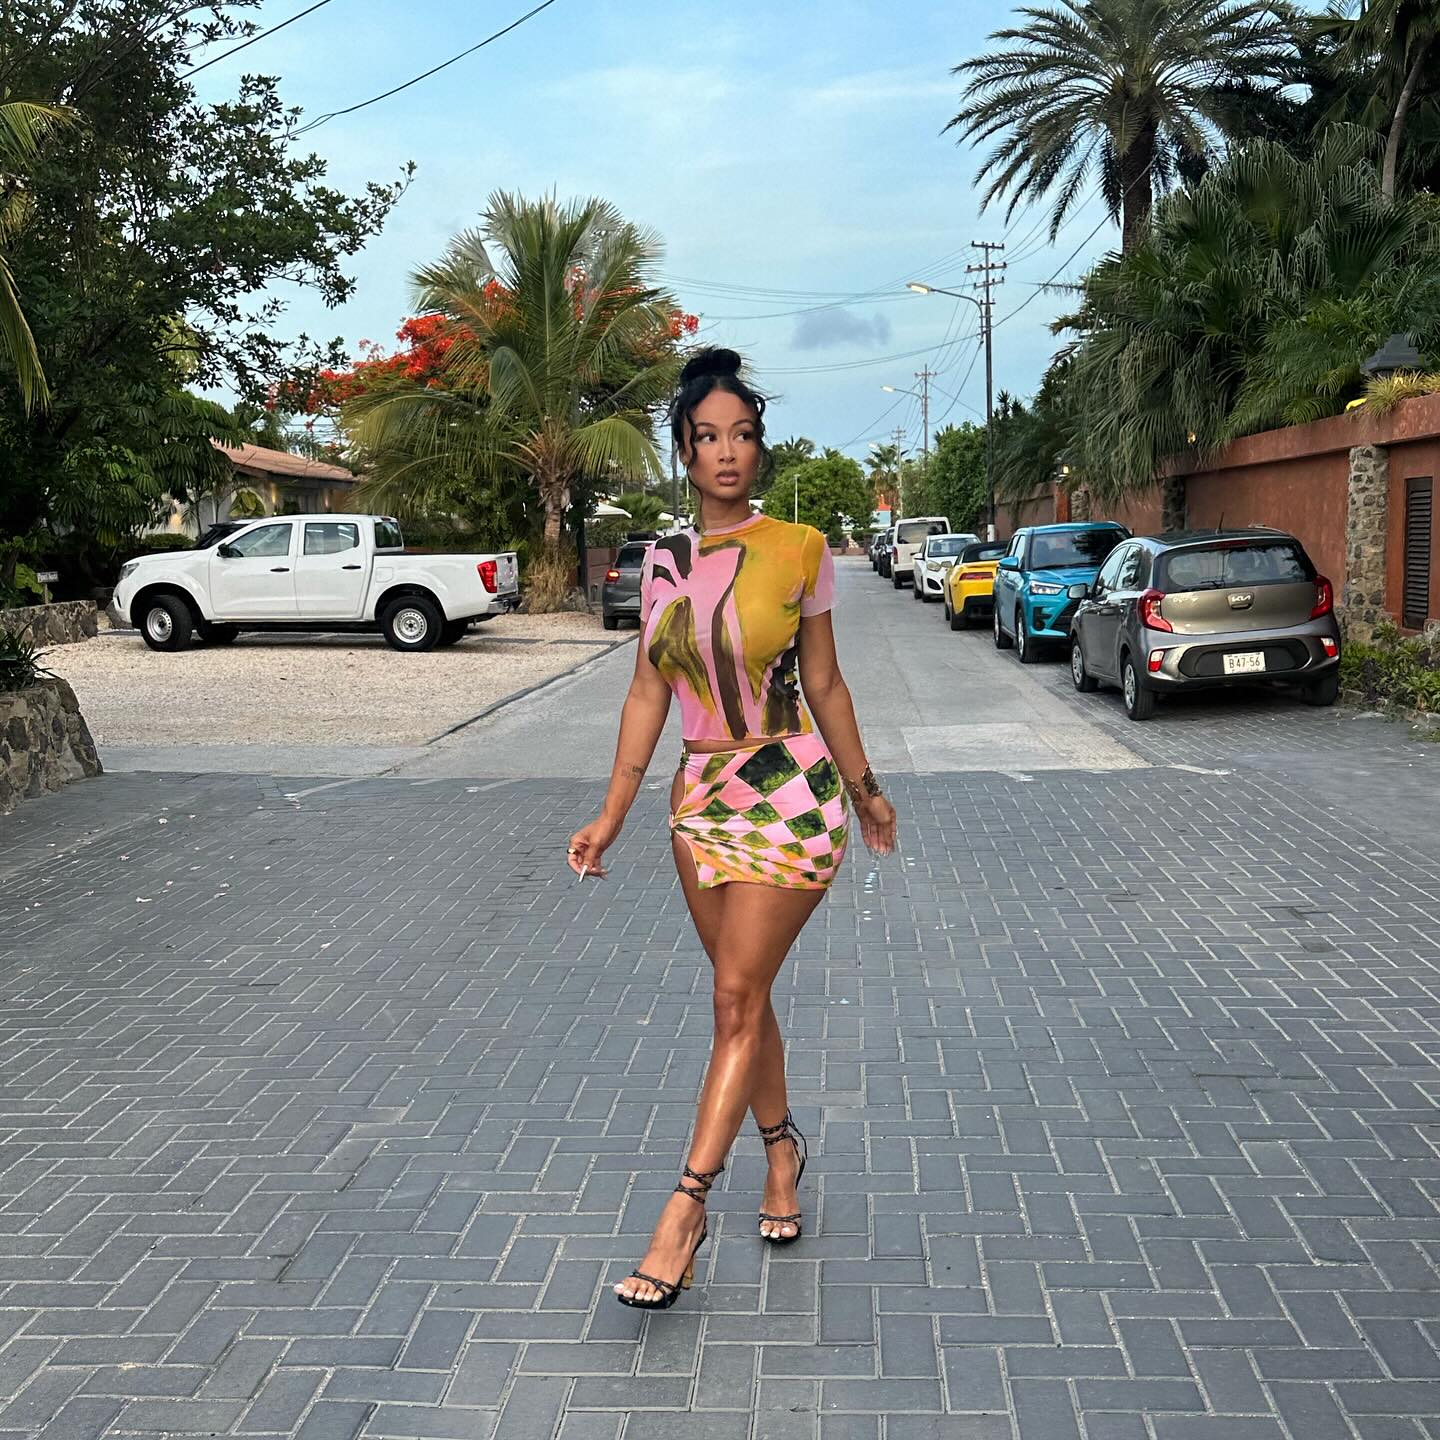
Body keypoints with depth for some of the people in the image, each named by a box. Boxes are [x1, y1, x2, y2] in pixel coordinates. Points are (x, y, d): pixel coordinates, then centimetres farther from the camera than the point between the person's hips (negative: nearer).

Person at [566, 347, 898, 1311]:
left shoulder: (799, 550, -4)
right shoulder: (664, 562, 6)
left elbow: (823, 682, 4)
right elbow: (648, 693, 8)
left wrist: (864, 789, 11)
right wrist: (613, 815, 6)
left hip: (790, 791, -4)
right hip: (702, 795, 4)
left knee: (738, 997, -6)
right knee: (743, 995, 13)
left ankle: (686, 1207, -2)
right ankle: (782, 1145, 33)